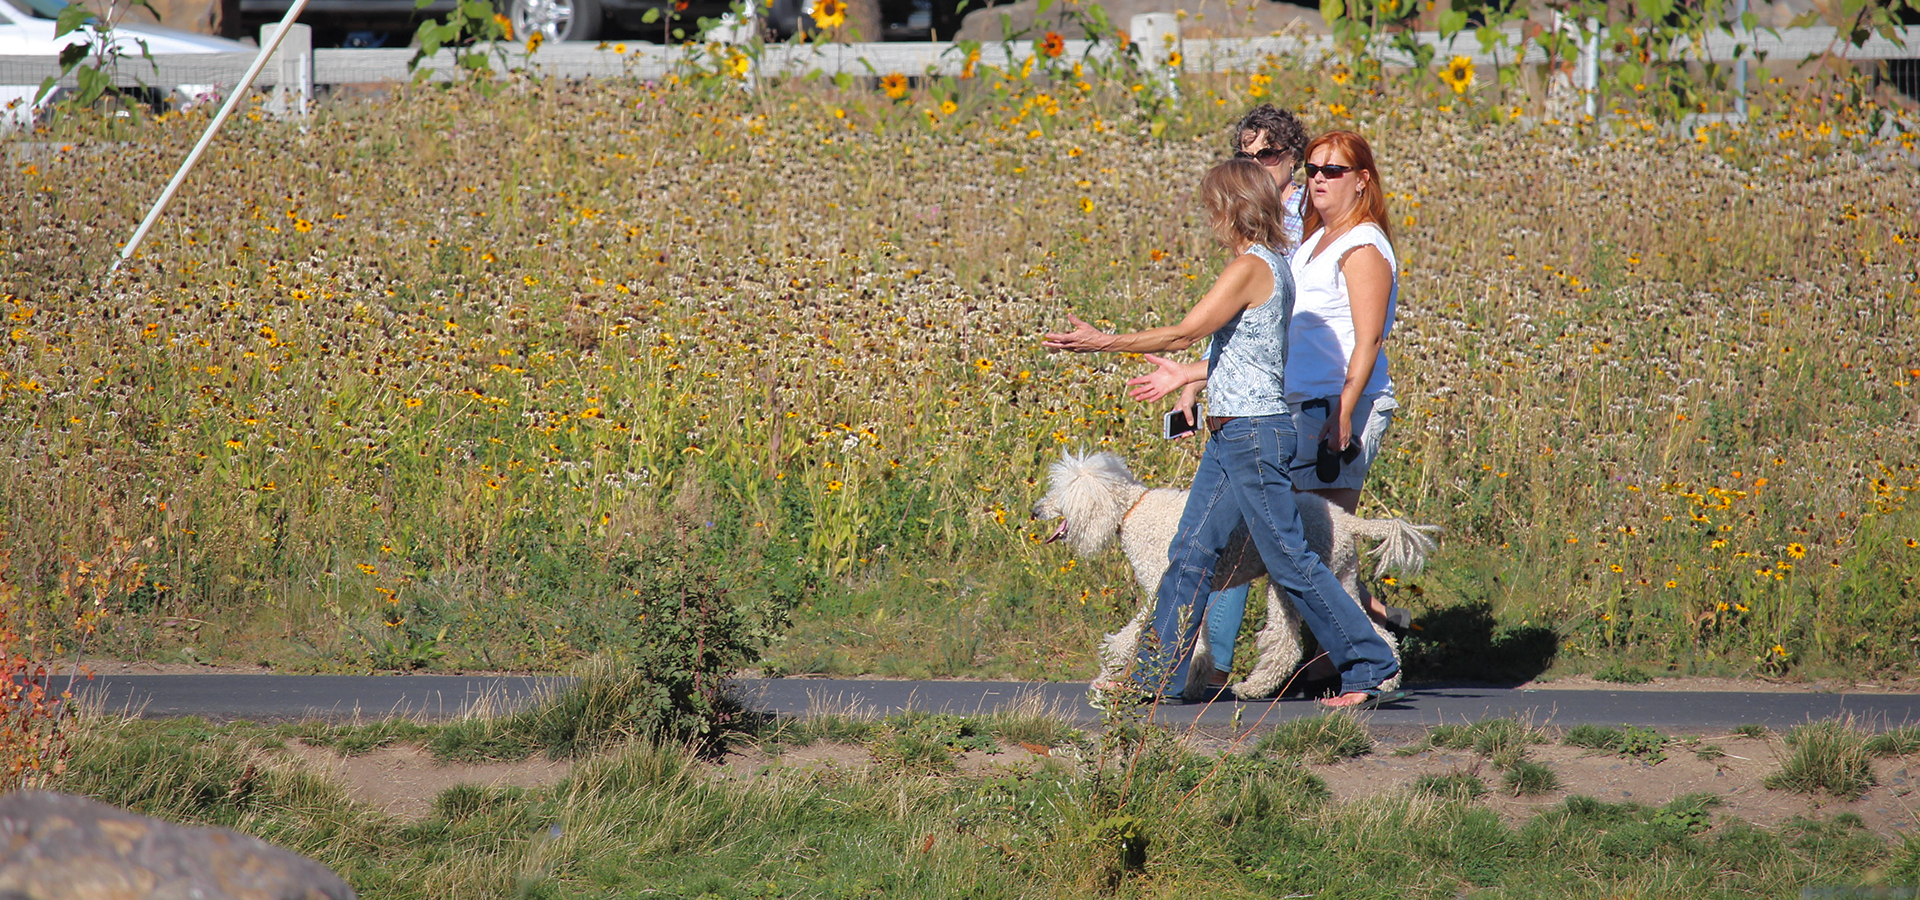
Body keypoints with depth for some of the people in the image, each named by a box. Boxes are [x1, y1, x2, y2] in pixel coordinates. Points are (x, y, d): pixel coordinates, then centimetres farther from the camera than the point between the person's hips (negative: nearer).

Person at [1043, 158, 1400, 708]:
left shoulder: (1251, 267, -16)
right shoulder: (1274, 265, 13)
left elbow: (1184, 334, -16)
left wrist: (1103, 343, -11)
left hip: (1255, 435, -10)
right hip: (1231, 435, 10)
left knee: (1288, 558, -4)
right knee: (1191, 552, 9)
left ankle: (1368, 666, 2)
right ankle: (1157, 677, 12)